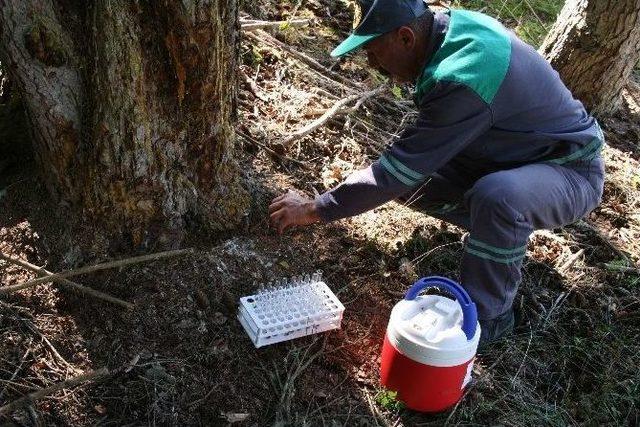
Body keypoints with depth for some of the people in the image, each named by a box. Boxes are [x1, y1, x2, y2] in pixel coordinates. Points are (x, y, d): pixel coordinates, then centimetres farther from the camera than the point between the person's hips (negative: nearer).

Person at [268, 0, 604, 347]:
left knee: (496, 196, -40)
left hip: (572, 170, -8)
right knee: (410, 181, -3)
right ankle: (503, 234, 14)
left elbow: (398, 168, -30)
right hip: (510, 153, 8)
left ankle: (487, 316, -15)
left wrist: (315, 209, -22)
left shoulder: (461, 80, -35)